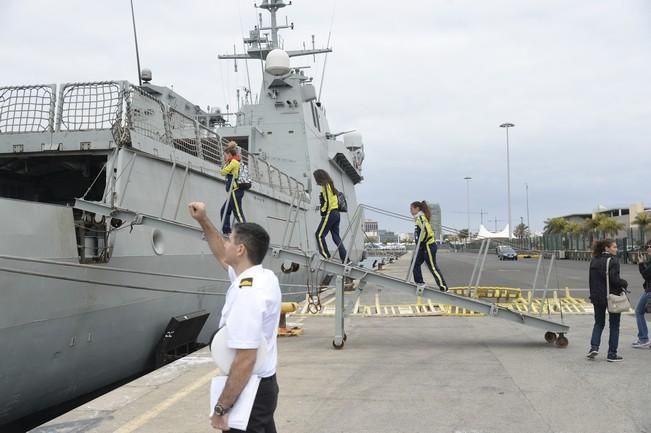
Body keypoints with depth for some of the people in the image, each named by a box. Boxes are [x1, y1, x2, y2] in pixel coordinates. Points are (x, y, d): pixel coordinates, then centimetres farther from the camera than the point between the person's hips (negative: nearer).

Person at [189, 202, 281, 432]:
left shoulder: (247, 293, -27)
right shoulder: (265, 277, 3)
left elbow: (245, 359, -29)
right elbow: (223, 257, 23)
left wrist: (221, 408, -23)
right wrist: (203, 221, 17)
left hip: (247, 390, -9)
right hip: (264, 384, 10)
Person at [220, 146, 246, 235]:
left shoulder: (233, 162, -9)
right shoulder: (237, 162, 19)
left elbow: (223, 172, -8)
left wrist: (226, 164, 9)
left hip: (235, 191, -10)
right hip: (235, 192, 10)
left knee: (238, 213, -12)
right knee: (224, 211, 13)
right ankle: (226, 230, 12)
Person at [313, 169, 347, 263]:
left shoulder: (325, 186, -8)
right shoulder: (331, 185, 20)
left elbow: (327, 201, -17)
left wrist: (323, 211, -8)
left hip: (329, 214, -9)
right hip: (336, 214, 9)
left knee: (319, 235, -6)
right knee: (336, 237, 9)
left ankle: (326, 256, -12)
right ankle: (345, 259, 4)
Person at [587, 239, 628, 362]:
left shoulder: (594, 261, 7)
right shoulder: (613, 260, -14)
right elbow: (614, 279, -22)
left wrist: (593, 295, 15)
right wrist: (625, 284, -4)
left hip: (597, 296, 6)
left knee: (599, 323, 18)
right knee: (614, 325, 6)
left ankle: (594, 347, 2)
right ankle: (612, 354, 9)